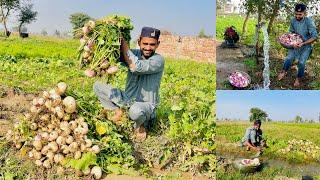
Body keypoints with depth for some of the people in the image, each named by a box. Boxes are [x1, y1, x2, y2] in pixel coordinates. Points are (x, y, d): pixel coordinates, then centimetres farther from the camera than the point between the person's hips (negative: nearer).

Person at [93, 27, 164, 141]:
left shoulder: (158, 60, -18)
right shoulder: (133, 54, -2)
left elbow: (136, 67, -33)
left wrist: (123, 42, -28)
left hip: (146, 104, -4)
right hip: (128, 99, 5)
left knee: (135, 111, -41)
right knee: (97, 86, -5)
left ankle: (141, 125, -5)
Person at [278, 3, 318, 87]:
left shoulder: (309, 22, -25)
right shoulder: (293, 20, -10)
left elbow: (314, 37, -27)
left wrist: (303, 43, -36)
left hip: (306, 45, -4)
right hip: (295, 43, 4)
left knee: (301, 62, -12)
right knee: (289, 58, -7)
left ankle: (298, 79, 11)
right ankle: (283, 72, 19)